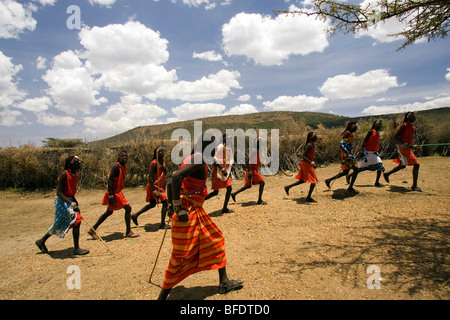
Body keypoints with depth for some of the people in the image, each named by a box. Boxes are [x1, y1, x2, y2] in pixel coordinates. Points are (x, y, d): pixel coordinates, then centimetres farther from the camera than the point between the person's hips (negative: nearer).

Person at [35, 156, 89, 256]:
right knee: (76, 221, -13)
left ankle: (41, 241, 38)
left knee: (60, 224, 19)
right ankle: (76, 249, -4)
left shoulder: (75, 174, 6)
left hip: (69, 200, 9)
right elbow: (59, 192, -24)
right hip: (62, 201, -9)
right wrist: (71, 203, -33)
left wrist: (75, 201, 11)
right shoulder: (64, 174, -20)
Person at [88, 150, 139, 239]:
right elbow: (110, 180, -22)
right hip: (114, 193, -10)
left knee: (109, 212, 19)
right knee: (128, 208, -7)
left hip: (118, 192, 10)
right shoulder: (116, 166, -17)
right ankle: (128, 232, 3)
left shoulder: (123, 167, 12)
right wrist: (111, 196, -25)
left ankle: (92, 230, 30)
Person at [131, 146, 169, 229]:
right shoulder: (154, 163, -18)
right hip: (155, 187, -10)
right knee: (165, 203, -8)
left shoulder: (162, 161, 10)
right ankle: (162, 224, 0)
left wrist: (163, 167, -15)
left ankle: (135, 215, 30)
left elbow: (165, 173, 8)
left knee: (152, 204, 19)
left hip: (160, 186, 10)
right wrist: (154, 191, -28)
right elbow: (150, 177, -23)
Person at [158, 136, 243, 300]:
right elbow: (176, 177, -30)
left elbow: (170, 183, 16)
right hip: (188, 212, -11)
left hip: (196, 212, 11)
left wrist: (171, 205, 16)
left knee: (216, 240, 19)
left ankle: (224, 282, 32)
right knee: (182, 256, -1)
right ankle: (163, 296, 15)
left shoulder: (192, 159, 13)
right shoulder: (198, 159, -16)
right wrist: (178, 207, -26)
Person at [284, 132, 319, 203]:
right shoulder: (309, 145, -19)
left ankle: (287, 187, 25)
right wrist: (310, 162, -35)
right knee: (313, 181, -4)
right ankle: (308, 197, 5)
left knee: (303, 180, 18)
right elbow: (303, 156, -25)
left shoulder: (313, 144, 11)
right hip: (306, 164, -10)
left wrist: (313, 162, 22)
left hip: (307, 164, 10)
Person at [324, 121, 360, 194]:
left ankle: (328, 180, 19)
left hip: (347, 154, 10)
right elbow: (341, 144, -25)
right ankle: (350, 187, -1)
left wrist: (351, 154, 26)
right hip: (345, 155, -10)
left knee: (345, 172, 14)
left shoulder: (350, 134, 17)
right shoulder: (347, 133, -13)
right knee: (356, 169, -9)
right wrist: (348, 154, -31)